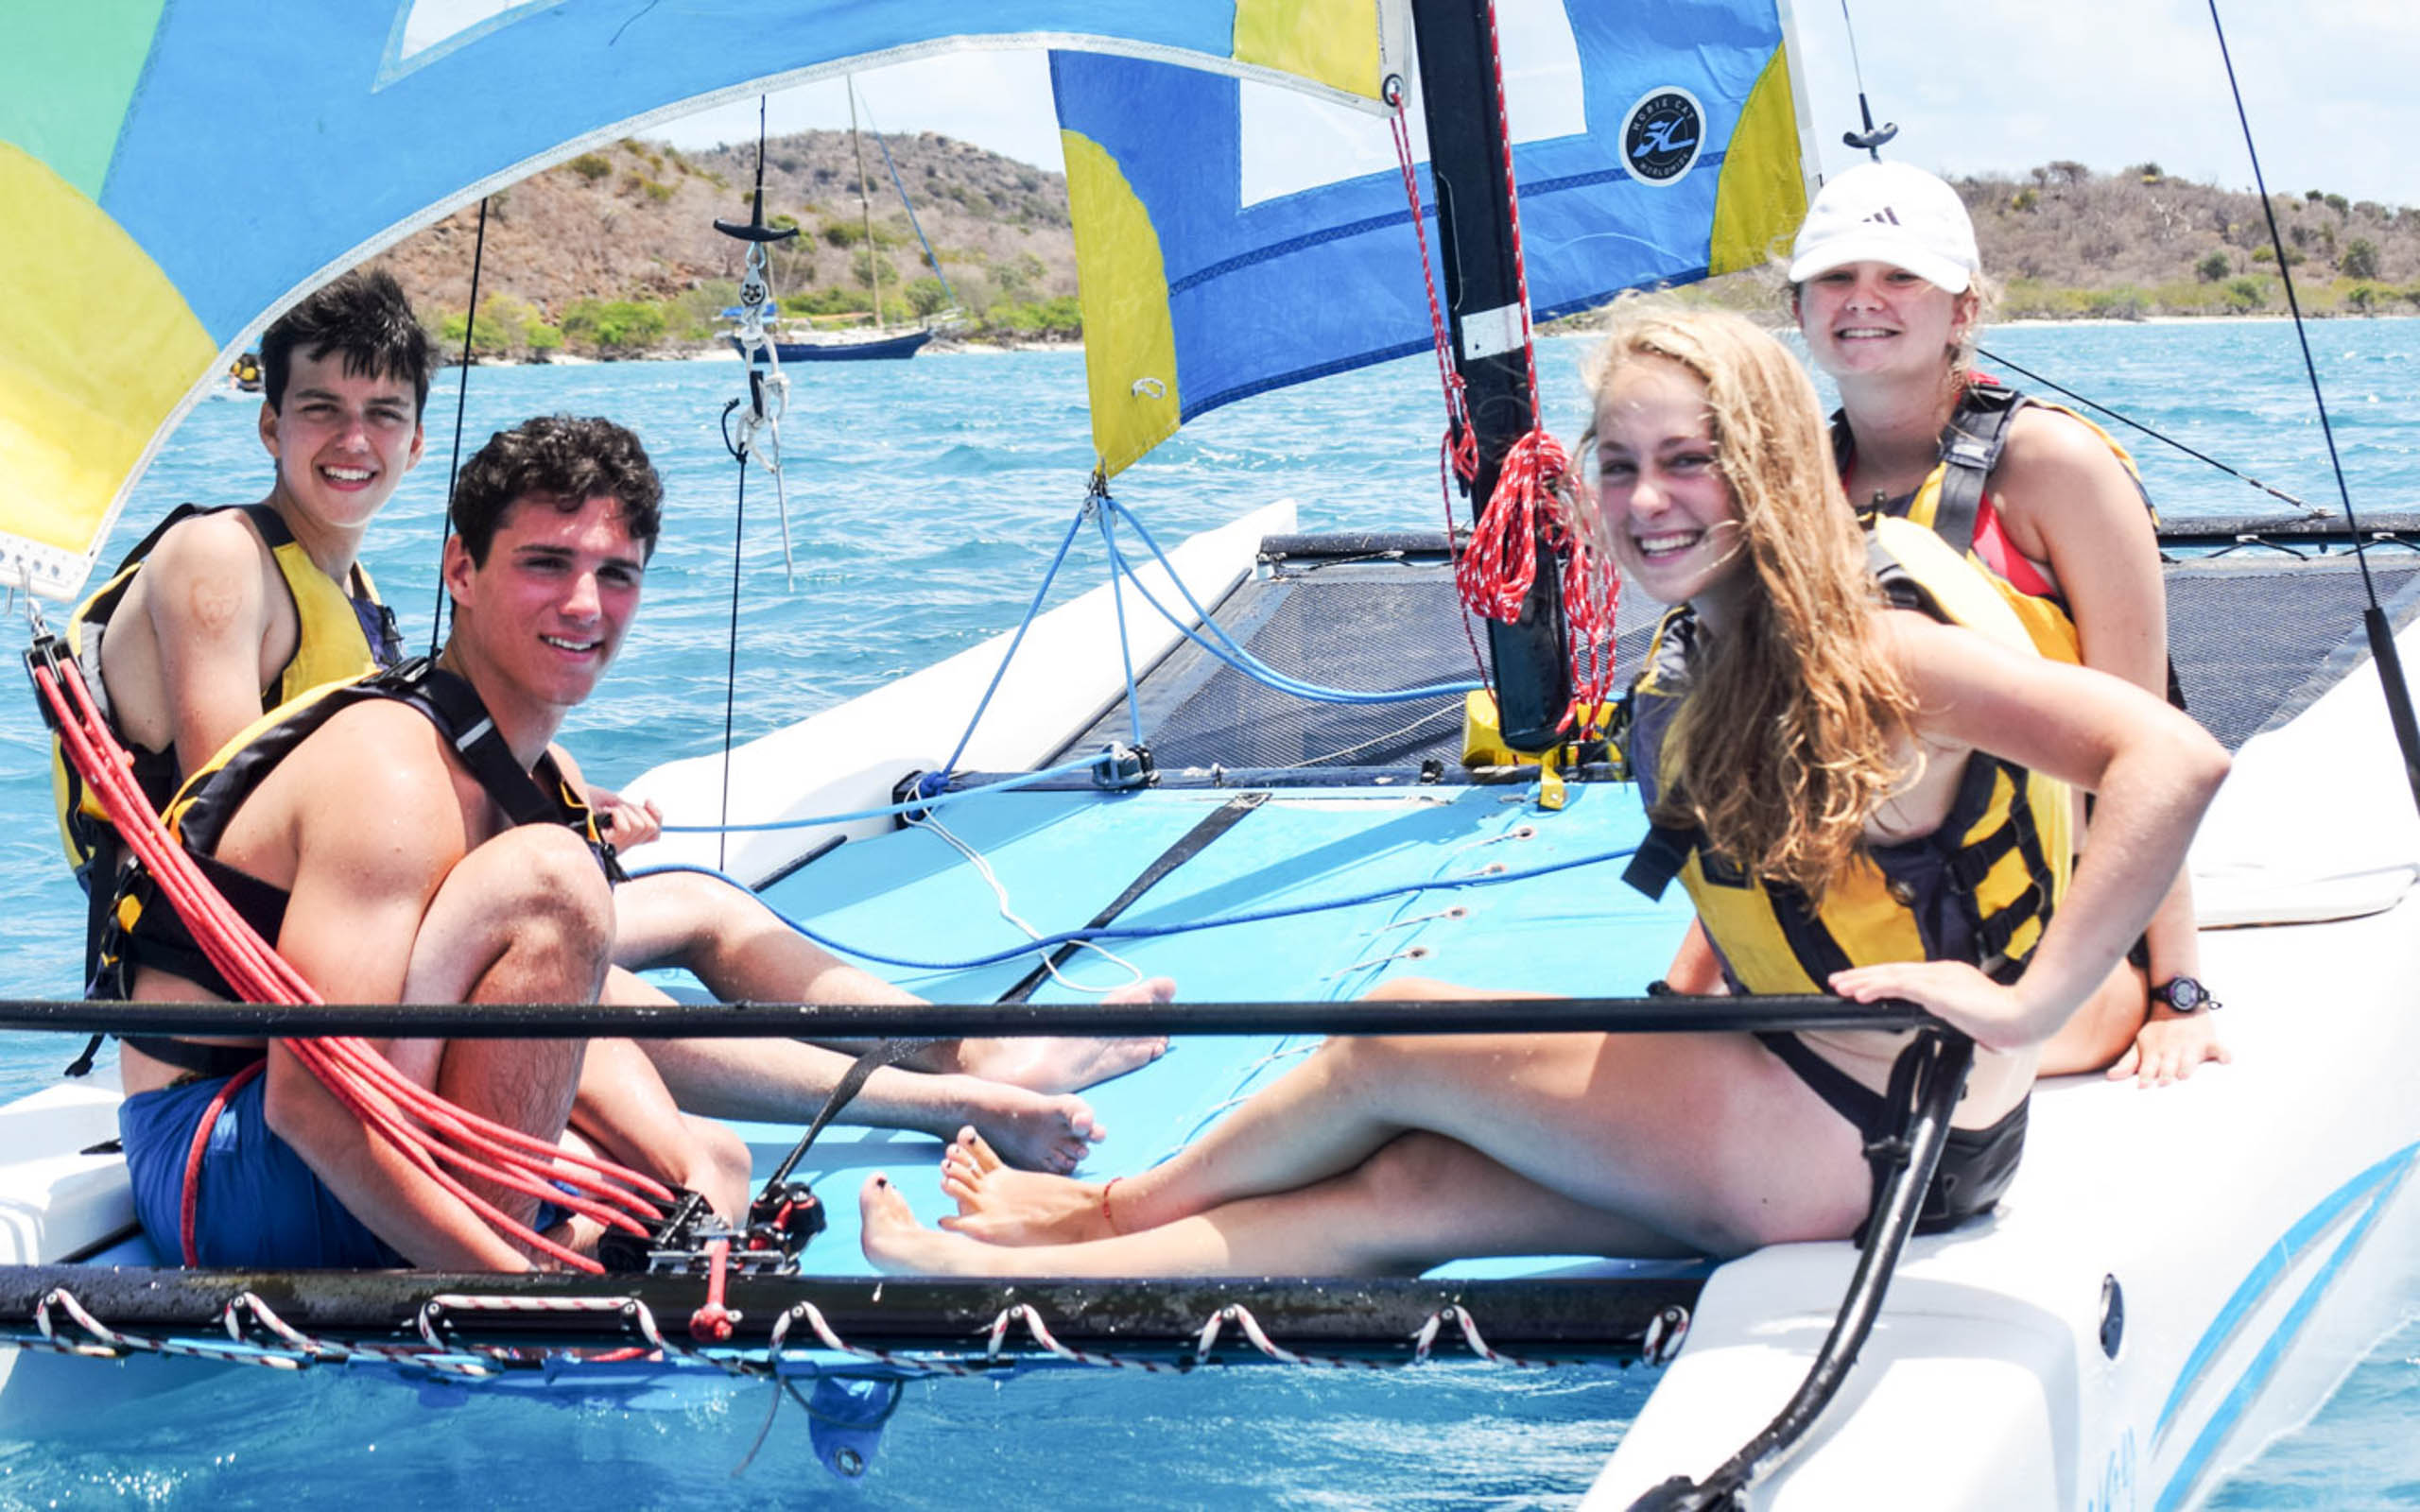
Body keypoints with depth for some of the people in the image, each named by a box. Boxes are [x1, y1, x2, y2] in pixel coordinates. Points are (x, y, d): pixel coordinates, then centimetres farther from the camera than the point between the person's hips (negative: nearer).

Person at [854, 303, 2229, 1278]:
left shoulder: (1872, 652, -21)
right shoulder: (1701, 658, 4)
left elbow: (2177, 760, -31)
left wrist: (2028, 1006, -32)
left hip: (1880, 1148, -8)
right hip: (1797, 1105, 8)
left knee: (1402, 1037, 1)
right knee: (1412, 1186, 2)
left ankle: (1114, 1208, 23)